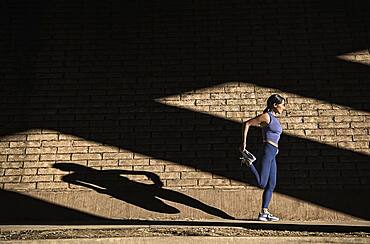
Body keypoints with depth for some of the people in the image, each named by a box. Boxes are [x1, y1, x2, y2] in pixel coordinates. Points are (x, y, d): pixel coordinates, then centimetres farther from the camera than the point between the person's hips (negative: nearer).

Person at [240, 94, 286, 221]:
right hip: (268, 151, -9)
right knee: (262, 184, -13)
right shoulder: (266, 116, -6)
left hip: (272, 154, 9)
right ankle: (249, 163, 5)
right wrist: (244, 143, -8)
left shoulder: (274, 118, 18)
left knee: (271, 186, 6)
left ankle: (264, 213, 7)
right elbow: (247, 123, -6)